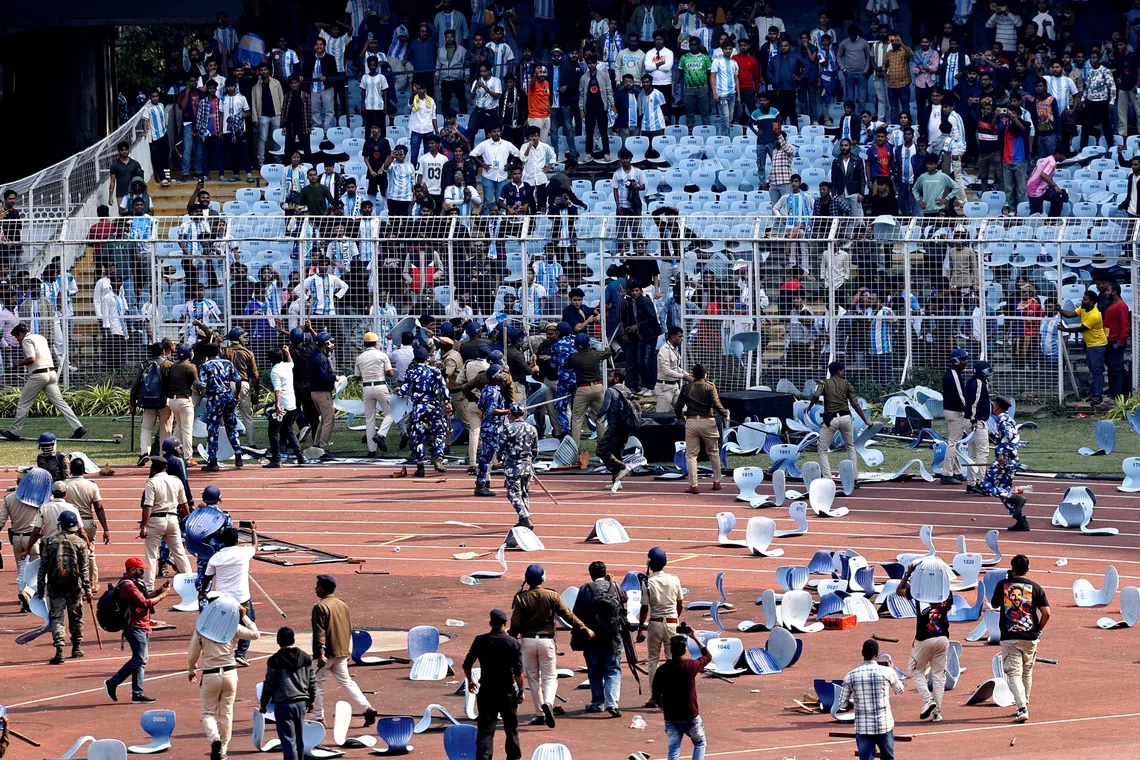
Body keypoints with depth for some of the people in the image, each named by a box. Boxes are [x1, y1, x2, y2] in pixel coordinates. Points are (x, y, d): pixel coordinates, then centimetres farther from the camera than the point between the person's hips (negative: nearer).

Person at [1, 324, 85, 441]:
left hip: (38, 375, -7)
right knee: (60, 402, 3)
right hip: (52, 373, 7)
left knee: (23, 404, 4)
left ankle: (14, 432, 8)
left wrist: (18, 363, -1)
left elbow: (31, 359, -17)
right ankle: (78, 427, -8)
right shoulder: (41, 338, 20)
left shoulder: (27, 340, -5)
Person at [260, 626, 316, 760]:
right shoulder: (306, 658, 5)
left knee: (288, 739, -7)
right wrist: (311, 700, 25)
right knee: (299, 738, 18)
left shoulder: (275, 660, -7)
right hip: (301, 702, 4)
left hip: (283, 704, -4)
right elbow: (312, 682, 12)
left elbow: (269, 684, -4)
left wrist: (263, 704, 7)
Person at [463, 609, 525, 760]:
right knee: (511, 727, 15)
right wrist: (521, 690, -1)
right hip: (507, 691, -1)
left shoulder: (480, 641, -2)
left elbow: (467, 665, 3)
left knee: (485, 729, -1)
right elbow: (518, 671, -11)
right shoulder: (513, 643, -7)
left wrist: (470, 680, 21)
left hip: (486, 691, 1)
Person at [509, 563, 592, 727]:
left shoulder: (521, 598, -3)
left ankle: (539, 714, 11)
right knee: (549, 677, 3)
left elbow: (515, 624, -5)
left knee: (533, 678, 11)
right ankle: (548, 703, -26)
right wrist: (585, 630, 6)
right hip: (546, 640, -1)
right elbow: (568, 615, -2)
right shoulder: (551, 596, -3)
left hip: (527, 641, 1)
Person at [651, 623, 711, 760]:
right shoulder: (691, 666, -11)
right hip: (691, 716, -1)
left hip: (670, 717, 1)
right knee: (700, 743, 19)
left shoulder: (661, 670, -6)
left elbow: (656, 698, 0)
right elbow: (708, 656, 11)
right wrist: (695, 638, 16)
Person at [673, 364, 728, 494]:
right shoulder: (709, 386, -1)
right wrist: (725, 415, 4)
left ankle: (693, 485, -3)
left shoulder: (686, 388, 6)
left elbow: (677, 408, 4)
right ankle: (716, 482, 20)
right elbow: (716, 405, -13)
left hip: (691, 422, 1)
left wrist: (681, 417, 24)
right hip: (707, 422, -1)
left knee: (691, 455, 4)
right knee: (713, 452, 16)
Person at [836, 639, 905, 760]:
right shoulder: (887, 672, -7)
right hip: (884, 725, 0)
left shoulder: (851, 676, -6)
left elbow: (842, 704, 1)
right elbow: (900, 690, 15)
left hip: (862, 727, 0)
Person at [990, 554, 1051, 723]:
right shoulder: (1034, 587, 0)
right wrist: (1038, 630, 10)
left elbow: (994, 604, 17)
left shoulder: (1002, 585, 0)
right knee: (1027, 672, 20)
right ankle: (1024, 705, 32)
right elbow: (1046, 613, -6)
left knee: (1014, 673, -4)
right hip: (1030, 638, 2)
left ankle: (1022, 709, -21)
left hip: (1009, 638, -2)